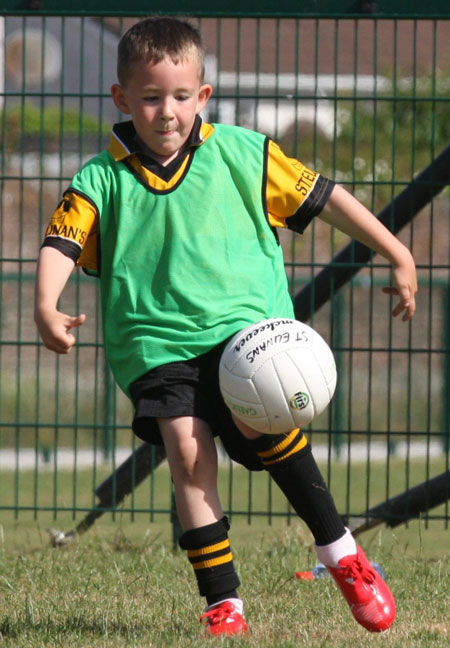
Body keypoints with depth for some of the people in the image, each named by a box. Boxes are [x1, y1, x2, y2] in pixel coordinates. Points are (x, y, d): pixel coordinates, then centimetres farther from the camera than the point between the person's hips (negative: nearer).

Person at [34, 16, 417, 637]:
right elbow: (61, 243, -5)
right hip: (158, 340, 1)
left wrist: (397, 254, 13)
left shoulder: (240, 154, 7)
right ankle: (222, 601, -11)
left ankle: (341, 552, -12)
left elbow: (321, 197, 12)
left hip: (246, 319, -1)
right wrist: (47, 309, -25)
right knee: (187, 448, -19)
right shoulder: (102, 180, 5)